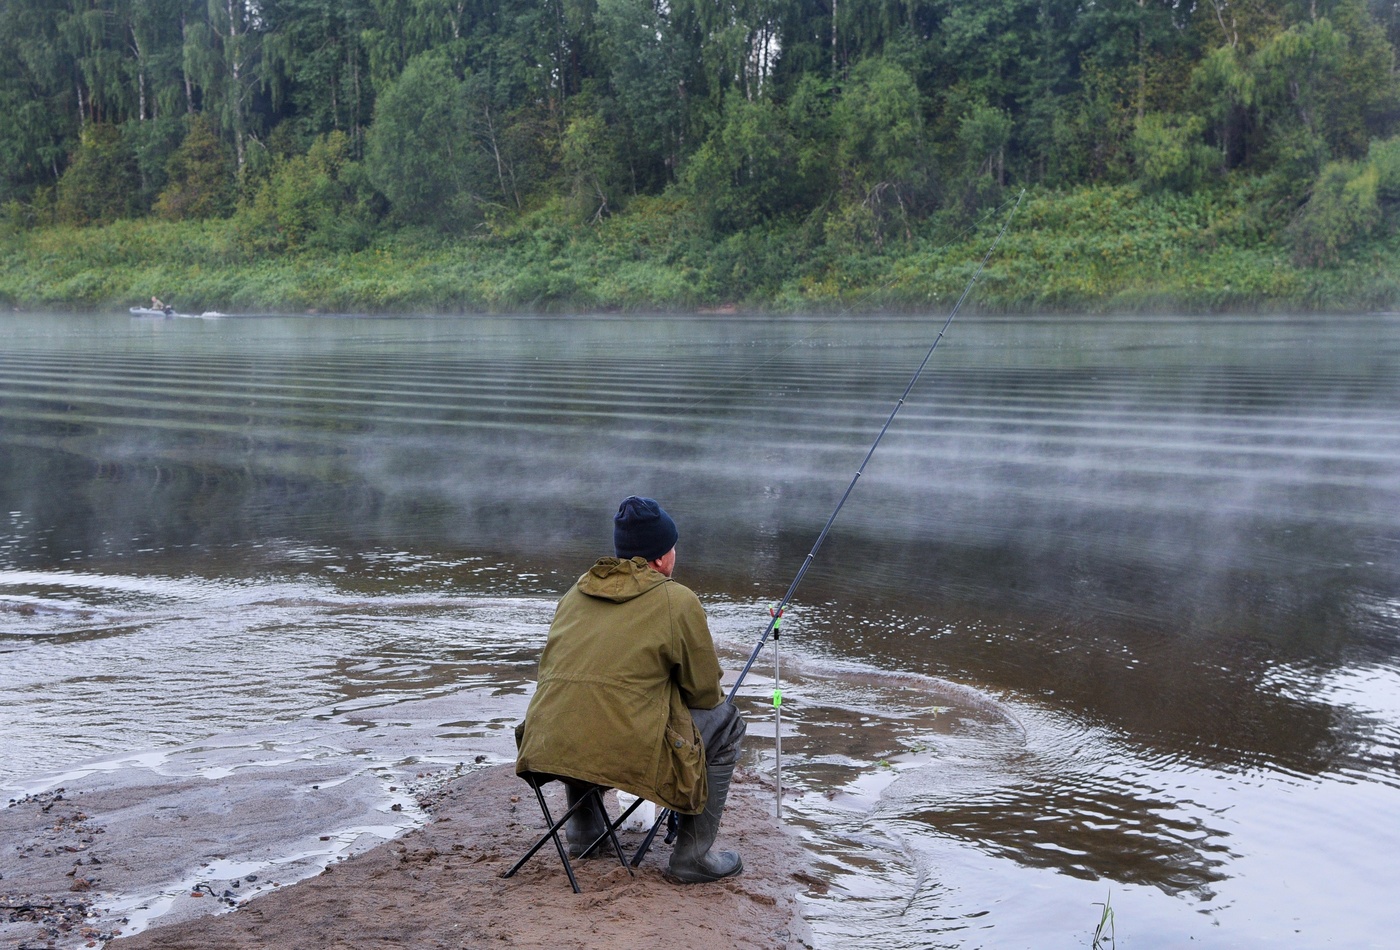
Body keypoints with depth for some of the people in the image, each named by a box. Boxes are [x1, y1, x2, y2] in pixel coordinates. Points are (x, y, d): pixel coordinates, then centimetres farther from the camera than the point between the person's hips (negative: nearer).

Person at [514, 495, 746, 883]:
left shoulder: (575, 592, 16)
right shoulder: (679, 600, -2)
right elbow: (705, 691, 3)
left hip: (548, 750, 7)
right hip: (624, 755, -6)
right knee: (725, 721, 15)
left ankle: (583, 830, 39)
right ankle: (692, 856, 15)